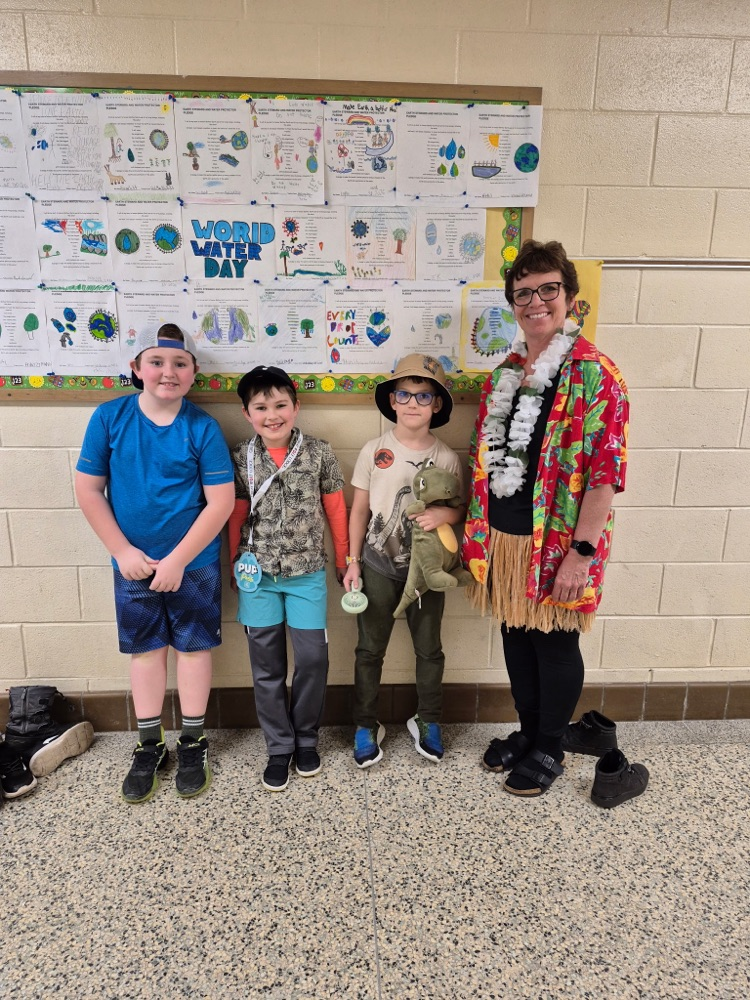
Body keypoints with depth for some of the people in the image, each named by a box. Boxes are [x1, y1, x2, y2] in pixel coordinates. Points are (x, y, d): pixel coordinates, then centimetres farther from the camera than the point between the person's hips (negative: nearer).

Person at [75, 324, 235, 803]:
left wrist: (177, 561, -16)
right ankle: (150, 746, 31)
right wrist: (123, 551, -9)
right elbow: (89, 490, -4)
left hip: (194, 562, -2)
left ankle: (193, 742, 29)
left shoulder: (203, 427, -13)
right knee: (145, 648, 14)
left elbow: (221, 502, -14)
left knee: (194, 646, 11)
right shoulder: (109, 417, -8)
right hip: (133, 563, 2)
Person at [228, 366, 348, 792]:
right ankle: (280, 747, 25)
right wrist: (236, 565, 12)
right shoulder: (241, 459, -1)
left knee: (313, 657, 2)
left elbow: (335, 509, 3)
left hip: (307, 572, -1)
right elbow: (237, 516, 7)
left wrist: (345, 559, 9)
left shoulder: (320, 453, -4)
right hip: (258, 575, 1)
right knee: (267, 664, 9)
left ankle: (306, 739, 26)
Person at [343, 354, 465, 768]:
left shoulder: (446, 458, -5)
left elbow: (462, 508, 2)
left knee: (429, 648, 14)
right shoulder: (374, 451, -6)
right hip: (378, 566, 0)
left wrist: (445, 514, -21)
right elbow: (359, 509, -1)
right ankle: (366, 725, 28)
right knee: (370, 648, 10)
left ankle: (427, 721, 35)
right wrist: (353, 561, -2)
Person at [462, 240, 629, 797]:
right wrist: (475, 533, 12)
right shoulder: (504, 373, 9)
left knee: (554, 643, 10)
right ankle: (527, 732, 39)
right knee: (516, 637, 18)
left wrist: (581, 552, -20)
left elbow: (605, 473, -16)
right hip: (503, 536, 6)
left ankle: (549, 750, 31)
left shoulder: (594, 375, -12)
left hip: (557, 542, -6)